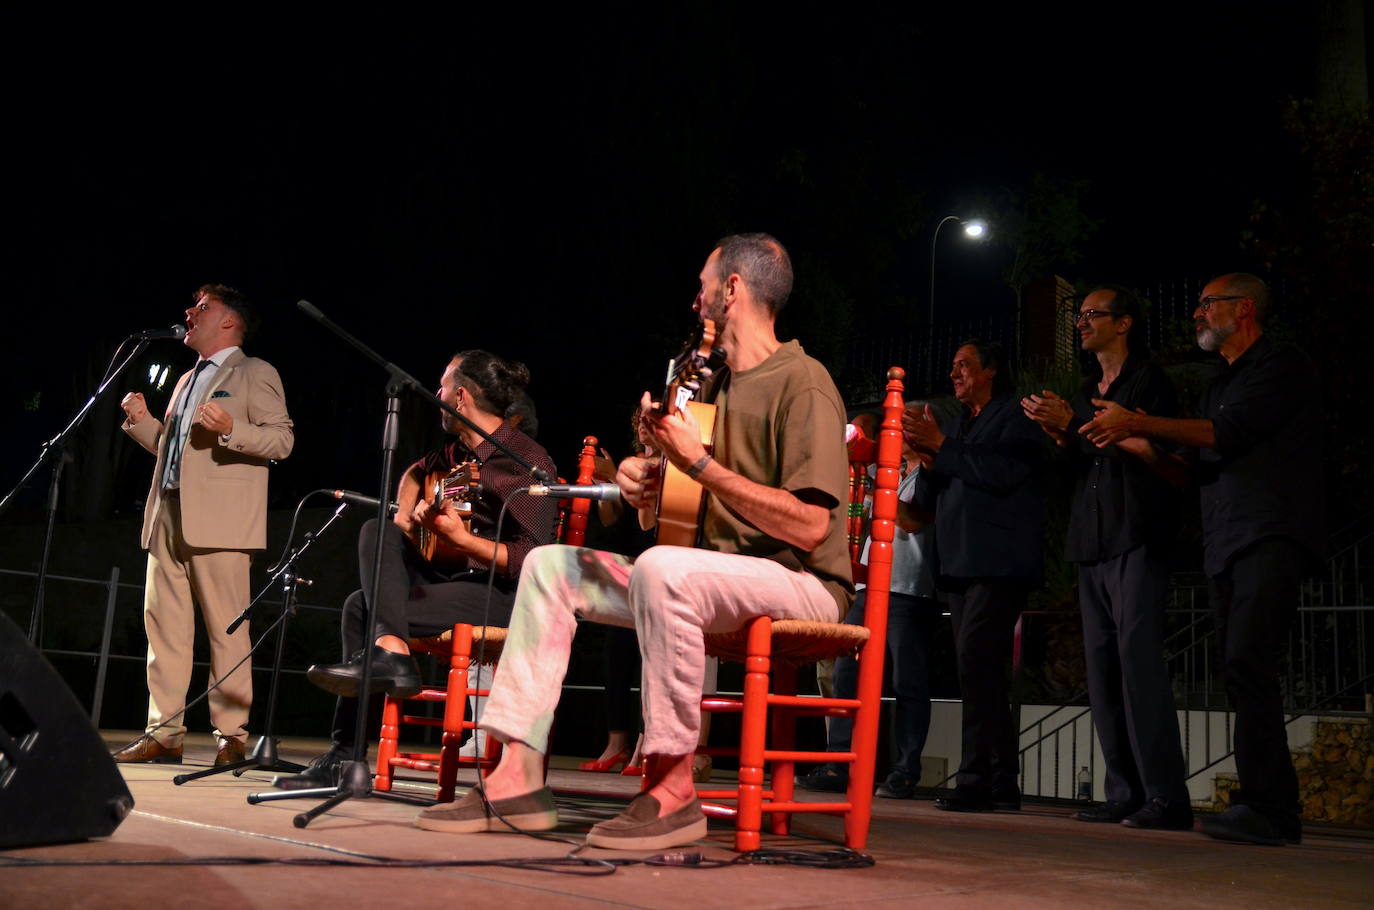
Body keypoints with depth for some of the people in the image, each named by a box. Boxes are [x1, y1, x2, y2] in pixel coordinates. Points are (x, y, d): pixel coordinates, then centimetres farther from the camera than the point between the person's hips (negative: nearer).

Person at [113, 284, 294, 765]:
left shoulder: (255, 373, 3)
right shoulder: (188, 381, 27)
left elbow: (282, 438, -8)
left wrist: (230, 429, -22)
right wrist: (142, 421, 13)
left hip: (217, 521, -8)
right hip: (168, 514, 8)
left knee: (227, 629, -6)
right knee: (163, 622, 5)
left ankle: (230, 735, -2)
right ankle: (164, 732, 10)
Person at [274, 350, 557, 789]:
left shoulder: (527, 460, -14)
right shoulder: (460, 451, 12)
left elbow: (533, 560, -22)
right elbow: (415, 472, 35)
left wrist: (461, 538, -31)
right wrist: (405, 516, 16)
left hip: (504, 595, -9)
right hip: (453, 576, 9)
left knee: (366, 609, -18)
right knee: (378, 531, -9)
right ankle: (389, 652, -21)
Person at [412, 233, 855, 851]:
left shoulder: (802, 384, -12)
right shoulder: (716, 385, 17)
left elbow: (810, 527, -24)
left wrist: (700, 463, -21)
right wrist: (642, 482, 0)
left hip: (800, 584, -9)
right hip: (714, 569, 9)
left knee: (661, 568, -38)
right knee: (550, 565, 2)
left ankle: (672, 788, -26)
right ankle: (519, 777, -6)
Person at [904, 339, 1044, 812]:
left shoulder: (1016, 418, 2)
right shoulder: (954, 426, 23)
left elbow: (1004, 473, -16)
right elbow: (927, 502, 19)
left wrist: (941, 445, -12)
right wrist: (927, 458, 0)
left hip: (998, 564, -8)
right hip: (959, 563, 8)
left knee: (975, 661, -17)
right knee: (983, 671, 6)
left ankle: (977, 779, -15)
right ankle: (1002, 782, 9)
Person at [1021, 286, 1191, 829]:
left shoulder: (1148, 380, 1)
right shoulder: (1088, 393, 24)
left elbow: (1157, 454, -11)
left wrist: (1078, 425, -12)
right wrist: (1061, 435, 7)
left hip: (1136, 541, -8)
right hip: (1092, 544, 8)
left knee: (1138, 658, -15)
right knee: (1102, 668, 3)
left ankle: (1166, 797, -14)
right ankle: (1124, 794, 6)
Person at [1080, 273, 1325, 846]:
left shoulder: (1283, 366, 0)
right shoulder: (1222, 383, 26)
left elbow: (1224, 435, -13)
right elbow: (1197, 468, 24)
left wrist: (1137, 424, -10)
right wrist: (1131, 445, 12)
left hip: (1269, 539, -9)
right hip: (1225, 545, 9)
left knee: (1247, 665, -19)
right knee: (1242, 673, 4)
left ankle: (1267, 808, -19)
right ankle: (1267, 809, 6)